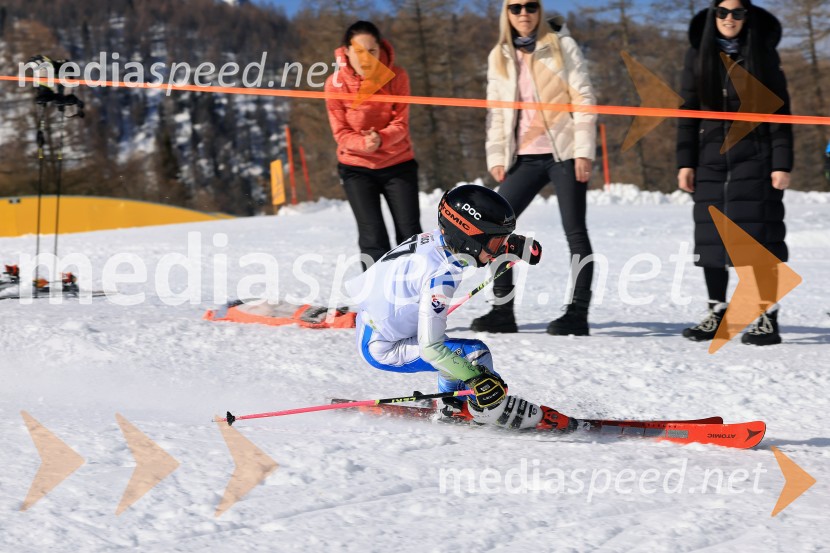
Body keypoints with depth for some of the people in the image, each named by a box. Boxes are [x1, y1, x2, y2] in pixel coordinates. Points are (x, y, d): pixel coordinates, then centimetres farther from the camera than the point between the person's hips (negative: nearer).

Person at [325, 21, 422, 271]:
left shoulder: (396, 76, -11)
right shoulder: (336, 83, -12)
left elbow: (401, 123, -9)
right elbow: (340, 132, -8)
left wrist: (380, 139, -31)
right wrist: (363, 144, -30)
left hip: (398, 164, 1)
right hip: (357, 167, -1)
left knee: (410, 233, -1)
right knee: (373, 238, -9)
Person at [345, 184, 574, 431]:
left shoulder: (439, 238, -8)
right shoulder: (440, 277, -31)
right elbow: (430, 349, -31)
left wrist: (519, 245, 11)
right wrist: (476, 378, -30)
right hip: (382, 350, -10)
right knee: (475, 354, -17)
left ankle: (454, 408, 39)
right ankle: (494, 411, 0)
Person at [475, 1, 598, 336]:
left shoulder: (562, 46, 0)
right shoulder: (500, 57, 12)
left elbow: (583, 98, -3)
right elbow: (497, 111, 15)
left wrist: (584, 150, -10)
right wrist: (496, 156, 5)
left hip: (564, 152, -4)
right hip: (525, 157, 5)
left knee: (575, 231, -4)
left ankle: (578, 312, 0)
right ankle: (502, 311, 3)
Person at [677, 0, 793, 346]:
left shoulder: (763, 54, 1)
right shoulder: (699, 56, 9)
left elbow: (779, 111, -1)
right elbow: (688, 113, 10)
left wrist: (782, 164, -9)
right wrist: (685, 162, 2)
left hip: (754, 158, -3)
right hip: (711, 158, 4)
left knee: (757, 236, -7)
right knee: (710, 237, 4)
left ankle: (767, 318, -5)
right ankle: (717, 313, 14)